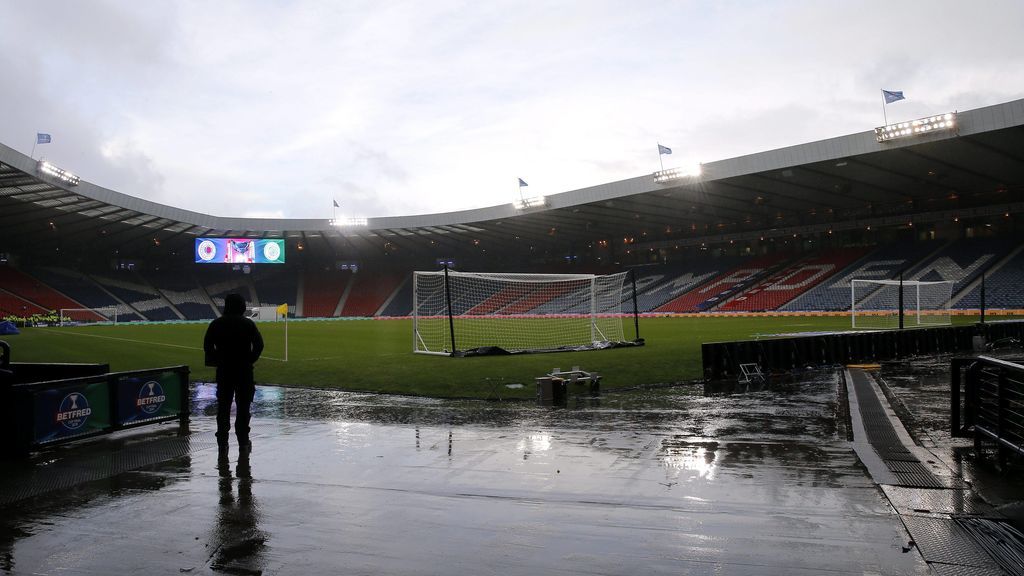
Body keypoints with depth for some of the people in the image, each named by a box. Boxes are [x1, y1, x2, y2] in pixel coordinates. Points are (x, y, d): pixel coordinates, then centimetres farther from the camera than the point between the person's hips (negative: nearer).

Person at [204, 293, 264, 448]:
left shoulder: (216, 324, 1)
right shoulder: (248, 324, -6)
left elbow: (207, 345, -1)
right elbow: (259, 344, -10)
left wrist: (217, 360, 7)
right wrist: (250, 360, 1)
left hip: (223, 370, 2)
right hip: (244, 370, -2)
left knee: (223, 405, 11)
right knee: (243, 405, 4)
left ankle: (222, 439, 14)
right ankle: (243, 440, 5)